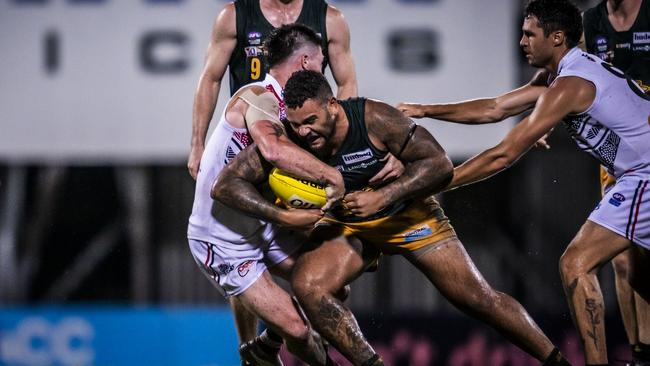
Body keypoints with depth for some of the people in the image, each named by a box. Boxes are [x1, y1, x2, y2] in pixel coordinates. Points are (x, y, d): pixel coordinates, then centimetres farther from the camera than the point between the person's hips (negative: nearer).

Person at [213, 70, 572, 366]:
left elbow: (439, 165, -25)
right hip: (346, 224, 3)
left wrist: (382, 197, -36)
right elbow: (225, 185, -21)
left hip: (406, 214, -3)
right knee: (307, 285, -23)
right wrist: (280, 215, -36)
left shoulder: (374, 119, -32)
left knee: (478, 299, -3)